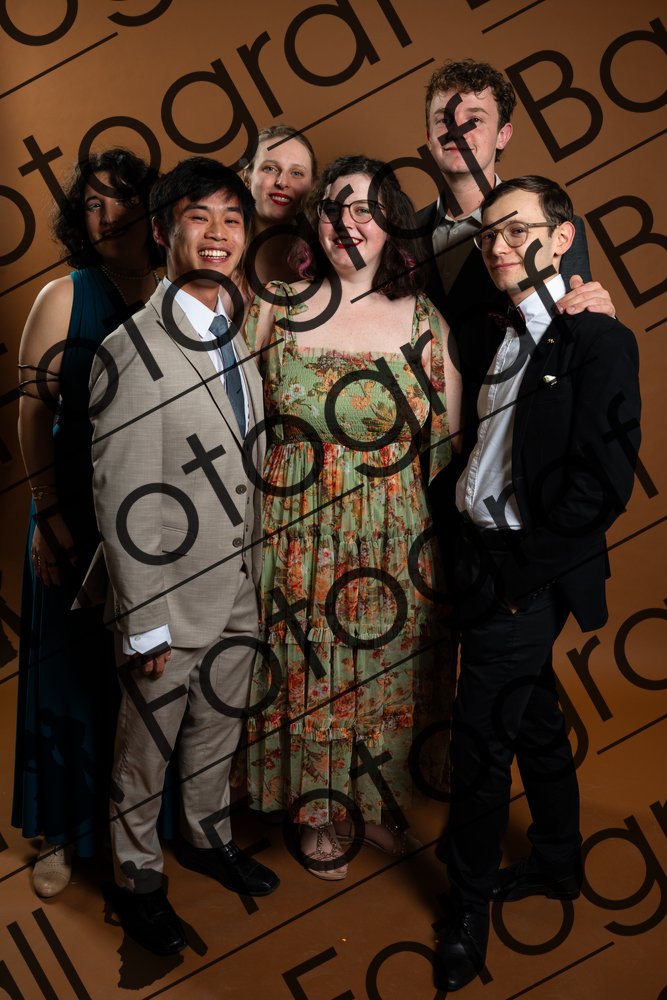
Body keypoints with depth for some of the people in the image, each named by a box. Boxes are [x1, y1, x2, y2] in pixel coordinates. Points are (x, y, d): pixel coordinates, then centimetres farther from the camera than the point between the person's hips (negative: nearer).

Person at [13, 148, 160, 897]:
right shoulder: (63, 299, -1)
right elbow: (33, 413, -4)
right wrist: (47, 514, -9)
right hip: (80, 517, -1)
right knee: (75, 664, 10)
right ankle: (67, 828, 29)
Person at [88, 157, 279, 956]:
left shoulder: (245, 336, 3)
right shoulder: (132, 355, -20)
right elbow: (124, 504, -19)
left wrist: (258, 572, 11)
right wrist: (146, 622, -16)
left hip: (240, 588, 6)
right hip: (169, 599, -6)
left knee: (218, 725, 25)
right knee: (148, 747, 15)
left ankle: (206, 837, 50)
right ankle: (136, 876, 40)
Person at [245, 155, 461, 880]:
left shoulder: (423, 321, -1)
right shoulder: (274, 308, -3)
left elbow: (447, 444, 3)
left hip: (394, 540, 1)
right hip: (298, 535, 0)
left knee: (386, 670, 14)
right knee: (307, 671, 11)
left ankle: (378, 801, 41)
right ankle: (319, 812, 36)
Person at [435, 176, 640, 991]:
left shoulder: (598, 340, -12)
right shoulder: (489, 336, 9)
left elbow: (603, 481, -18)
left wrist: (523, 561, -16)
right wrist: (474, 545, 1)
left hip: (529, 572, -7)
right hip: (484, 558, 7)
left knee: (481, 740, 1)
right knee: (533, 719, 21)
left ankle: (470, 906, 25)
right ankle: (557, 865, 43)